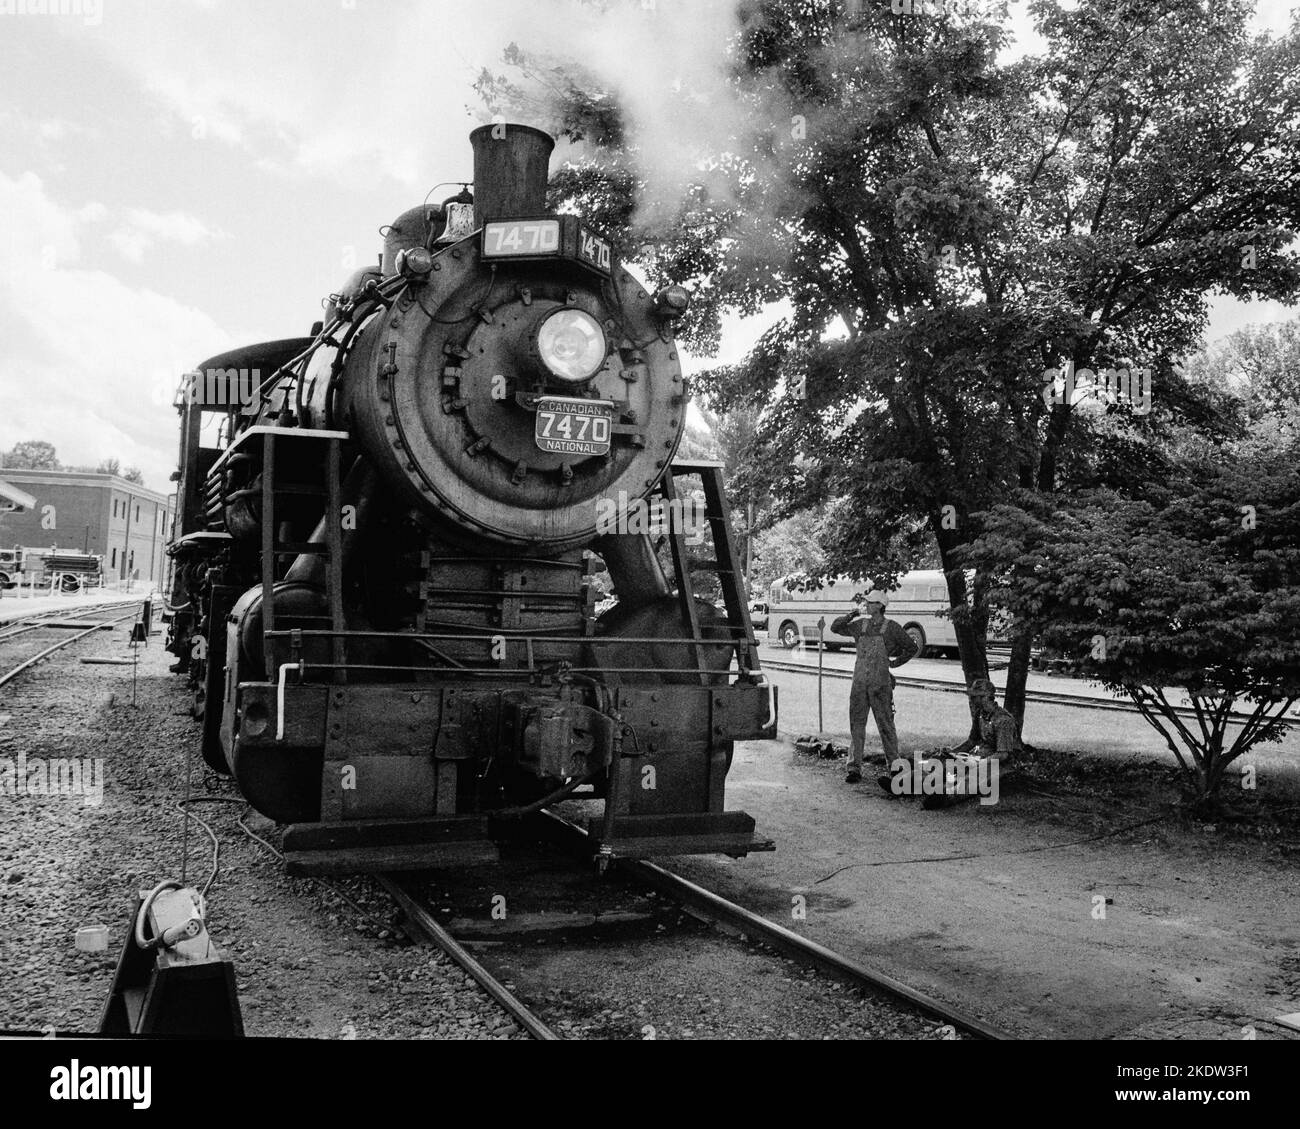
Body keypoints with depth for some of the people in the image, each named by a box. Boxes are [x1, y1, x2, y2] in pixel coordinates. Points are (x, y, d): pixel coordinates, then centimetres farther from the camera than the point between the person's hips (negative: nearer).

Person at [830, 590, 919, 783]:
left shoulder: (891, 628, -2)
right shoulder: (861, 625, 9)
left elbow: (912, 648, 4)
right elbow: (835, 628, 14)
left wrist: (896, 662, 2)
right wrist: (850, 616, 0)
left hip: (880, 683, -4)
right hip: (860, 682, 4)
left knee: (885, 725, 2)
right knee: (856, 725, 2)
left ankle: (894, 765, 16)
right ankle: (855, 769, 5)